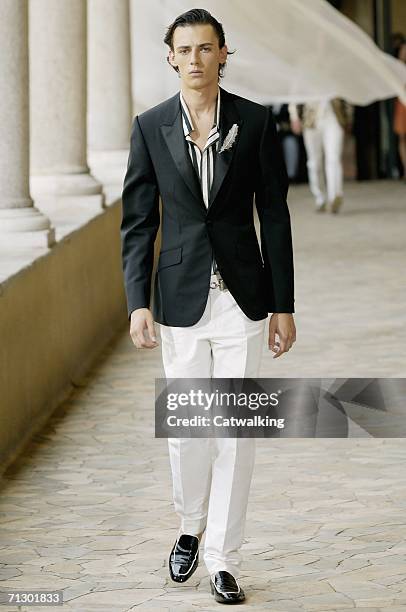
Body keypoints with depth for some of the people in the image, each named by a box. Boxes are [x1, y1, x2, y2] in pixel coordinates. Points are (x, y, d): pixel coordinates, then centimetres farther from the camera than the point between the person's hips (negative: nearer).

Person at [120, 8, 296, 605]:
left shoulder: (256, 121, 0)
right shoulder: (150, 126, 2)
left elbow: (275, 216, 2)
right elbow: (137, 221, 3)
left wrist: (284, 305, 1)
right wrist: (138, 302, -6)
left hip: (243, 299, 0)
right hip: (182, 300, 1)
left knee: (236, 432, 0)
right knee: (186, 429, 6)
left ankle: (224, 560, 10)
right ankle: (190, 527, 33)